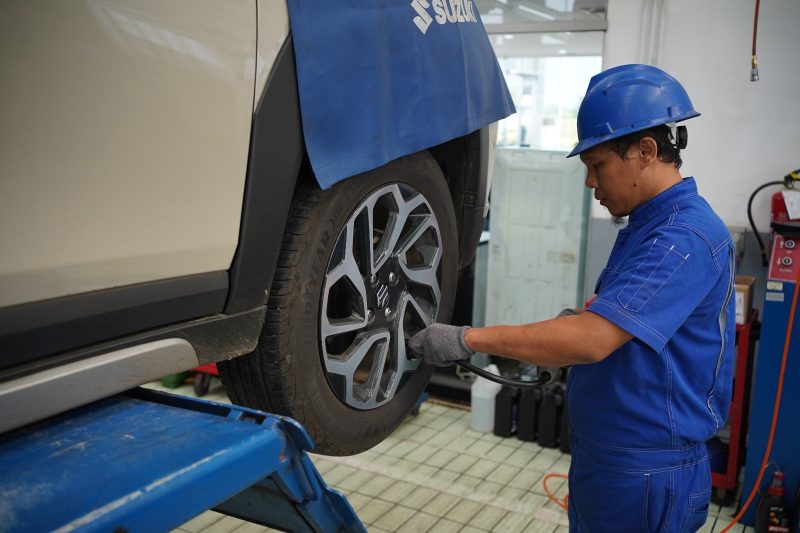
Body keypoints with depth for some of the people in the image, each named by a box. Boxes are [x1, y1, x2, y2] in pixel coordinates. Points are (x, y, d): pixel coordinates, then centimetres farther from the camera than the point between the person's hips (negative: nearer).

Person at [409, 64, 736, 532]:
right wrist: (524, 352, 4)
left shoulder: (688, 236, -24)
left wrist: (468, 339, -28)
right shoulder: (645, 226, 8)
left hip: (646, 474, -9)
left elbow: (592, 339, -32)